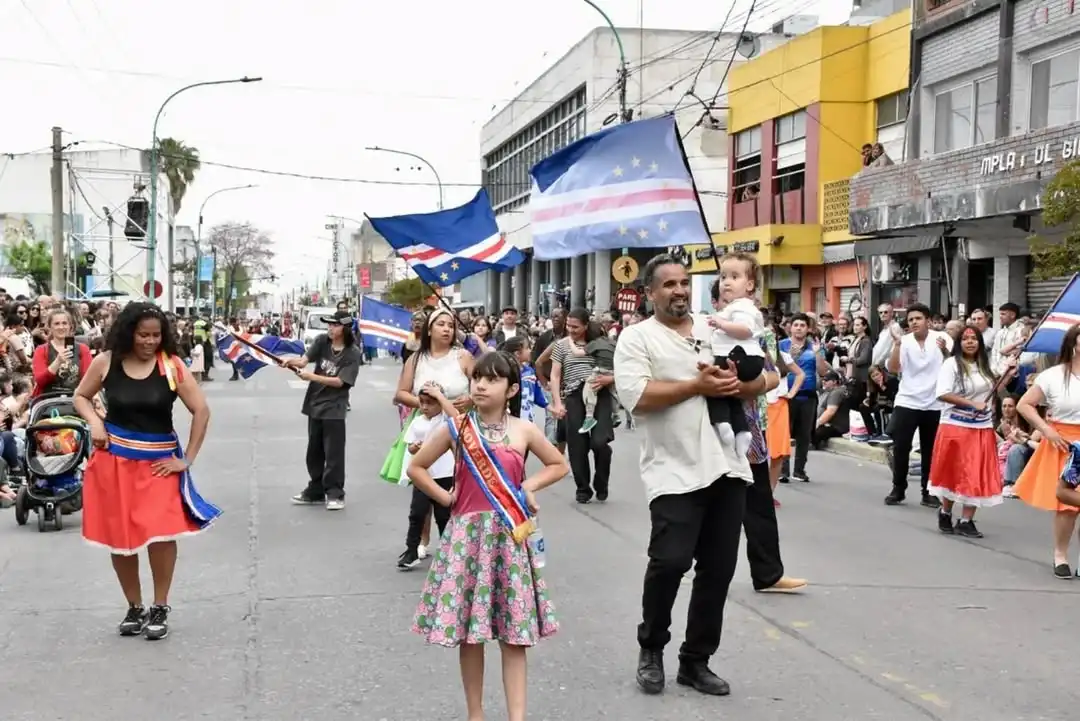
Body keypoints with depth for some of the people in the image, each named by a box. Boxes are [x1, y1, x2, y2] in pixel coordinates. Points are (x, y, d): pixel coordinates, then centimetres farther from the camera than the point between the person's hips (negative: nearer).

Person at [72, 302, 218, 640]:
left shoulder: (171, 365, -9)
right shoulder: (106, 362, -4)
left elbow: (201, 411, -7)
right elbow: (81, 396, 12)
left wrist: (187, 459, -8)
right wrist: (94, 421, -8)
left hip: (159, 462, -2)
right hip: (114, 460, 2)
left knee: (161, 533, -11)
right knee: (119, 536, 9)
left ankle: (160, 608, 9)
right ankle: (134, 607, 26)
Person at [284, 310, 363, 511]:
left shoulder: (353, 353, -11)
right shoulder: (322, 341, 2)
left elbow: (339, 381, -16)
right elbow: (304, 359, -9)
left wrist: (311, 376, -21)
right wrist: (293, 361, -31)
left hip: (334, 409, -5)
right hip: (315, 404, 6)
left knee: (333, 452, -3)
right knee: (314, 451, 14)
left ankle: (335, 494, 7)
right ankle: (315, 491, 26)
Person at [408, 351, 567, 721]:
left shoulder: (523, 431, 1)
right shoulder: (456, 428, -1)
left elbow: (559, 465, 15)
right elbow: (416, 467, 8)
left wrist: (529, 486, 1)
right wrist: (444, 497, -1)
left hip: (510, 537, 0)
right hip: (468, 534, 0)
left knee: (515, 633, 1)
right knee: (468, 631, 5)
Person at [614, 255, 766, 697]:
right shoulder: (636, 337, 0)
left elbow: (760, 381, 17)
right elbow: (637, 397, -16)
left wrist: (734, 383, -7)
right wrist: (698, 385, -13)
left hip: (727, 468, 5)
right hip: (675, 473, -5)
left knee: (717, 570, 8)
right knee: (670, 561, -14)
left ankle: (696, 661, 22)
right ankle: (651, 648, 13)